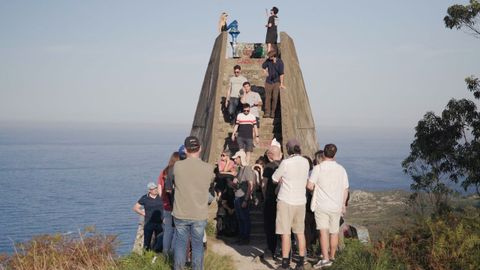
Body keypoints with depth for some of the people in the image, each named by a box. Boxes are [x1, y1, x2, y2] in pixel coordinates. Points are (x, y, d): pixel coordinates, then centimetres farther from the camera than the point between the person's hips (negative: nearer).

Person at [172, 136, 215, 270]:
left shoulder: (177, 166, -9)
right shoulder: (208, 168, -9)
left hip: (180, 214, 0)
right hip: (200, 215, 0)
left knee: (180, 244, 13)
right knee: (198, 245, 11)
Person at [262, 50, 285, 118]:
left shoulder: (279, 62, -12)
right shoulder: (268, 60, -3)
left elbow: (281, 73, -10)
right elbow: (263, 66, 18)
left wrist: (281, 84, -11)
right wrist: (265, 71, 0)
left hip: (276, 82, -3)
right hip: (268, 81, 3)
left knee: (275, 98, -4)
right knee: (267, 97, 0)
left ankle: (273, 113, 6)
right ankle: (267, 113, 4)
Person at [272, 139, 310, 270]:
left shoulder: (286, 162, -14)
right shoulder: (305, 162, 3)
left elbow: (275, 179, -3)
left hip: (286, 201, -5)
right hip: (300, 201, 5)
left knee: (285, 233, -2)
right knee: (300, 232, 12)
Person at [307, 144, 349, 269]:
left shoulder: (318, 168, -9)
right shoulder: (341, 169, 2)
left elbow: (310, 186, -13)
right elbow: (345, 189, 6)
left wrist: (315, 187, 10)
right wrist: (343, 204, 18)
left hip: (321, 206, -3)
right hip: (336, 206, 3)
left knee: (323, 231, -7)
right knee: (334, 232, 15)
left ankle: (325, 258, -17)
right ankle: (332, 256, 28)